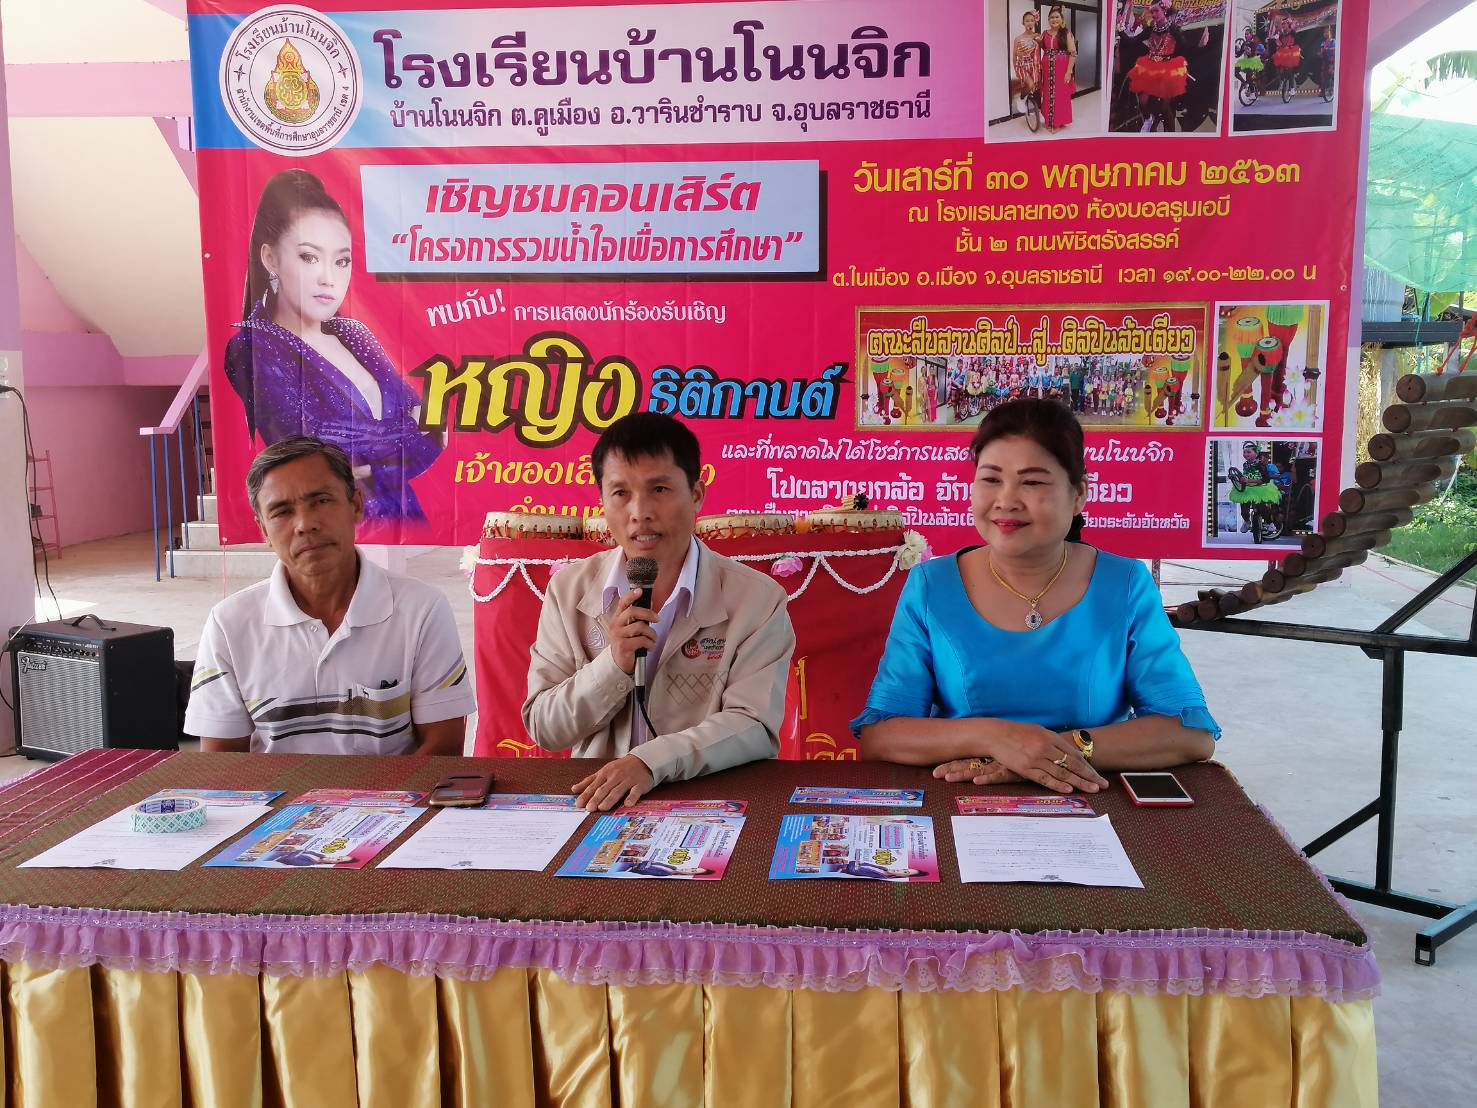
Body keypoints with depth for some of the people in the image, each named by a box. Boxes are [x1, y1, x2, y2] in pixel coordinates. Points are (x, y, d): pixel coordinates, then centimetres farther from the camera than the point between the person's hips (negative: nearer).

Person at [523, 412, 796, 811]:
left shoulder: (759, 600, -4)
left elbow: (755, 728, -12)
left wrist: (651, 761, -26)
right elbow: (543, 729, 2)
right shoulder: (568, 591, 4)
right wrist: (614, 665, -14)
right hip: (598, 800, 1)